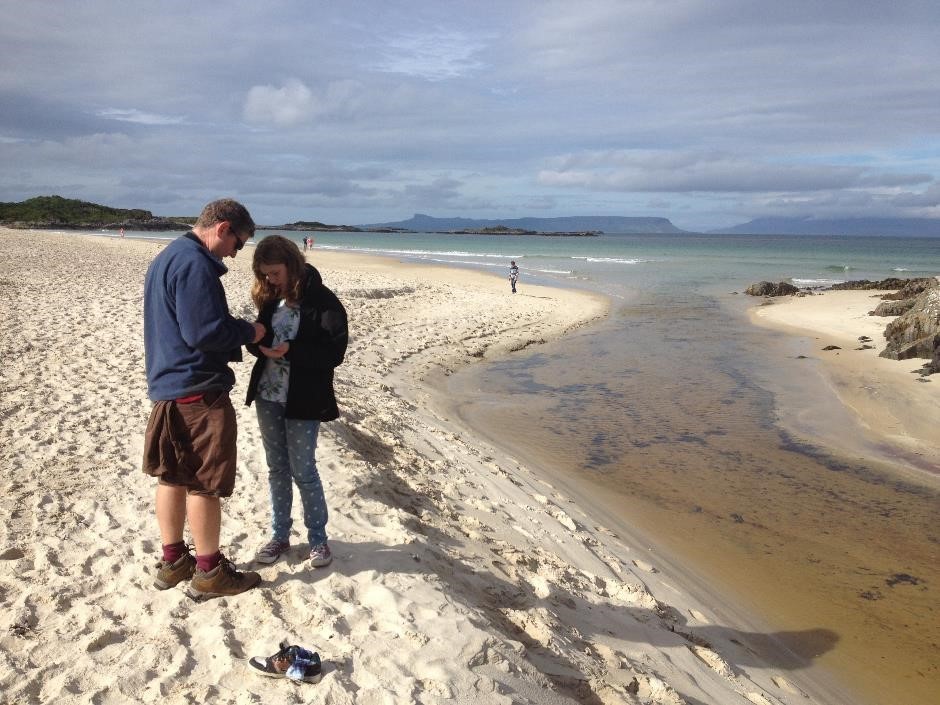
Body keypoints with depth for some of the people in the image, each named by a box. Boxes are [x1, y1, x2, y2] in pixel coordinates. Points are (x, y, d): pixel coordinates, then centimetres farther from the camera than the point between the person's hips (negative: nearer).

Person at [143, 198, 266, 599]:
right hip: (199, 391, -10)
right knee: (205, 484, 1)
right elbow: (204, 332, -24)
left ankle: (172, 562, 28)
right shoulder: (195, 264, -18)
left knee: (172, 477, 16)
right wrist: (248, 332, -8)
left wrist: (236, 333, 13)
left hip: (166, 387, 10)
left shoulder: (165, 258, 15)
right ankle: (209, 573, 13)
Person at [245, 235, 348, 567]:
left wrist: (291, 351, -25)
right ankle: (280, 535, 26)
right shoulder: (271, 299, 7)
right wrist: (256, 342, -9)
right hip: (268, 397, 6)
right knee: (277, 469, 14)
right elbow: (260, 338, 15)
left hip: (302, 402, -6)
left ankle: (318, 538, 18)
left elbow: (335, 353, -16)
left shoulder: (323, 301, -12)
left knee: (303, 471, 1)